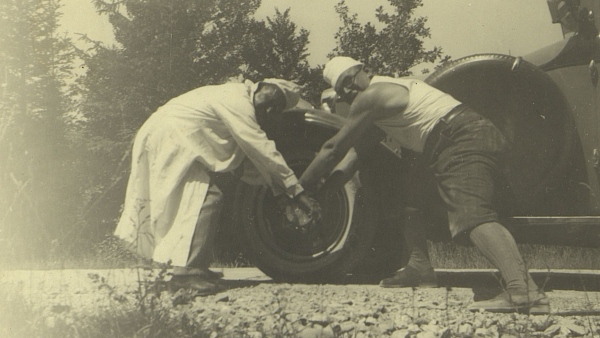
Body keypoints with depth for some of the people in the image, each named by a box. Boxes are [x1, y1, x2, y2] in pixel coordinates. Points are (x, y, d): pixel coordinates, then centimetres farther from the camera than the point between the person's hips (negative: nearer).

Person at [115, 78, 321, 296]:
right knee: (205, 198, -17)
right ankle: (185, 272, -21)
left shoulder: (234, 98, 15)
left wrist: (279, 189, 7)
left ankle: (197, 268, 14)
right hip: (170, 137, -11)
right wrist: (298, 194, -16)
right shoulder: (238, 102, -16)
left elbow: (244, 163, 15)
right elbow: (263, 151, -19)